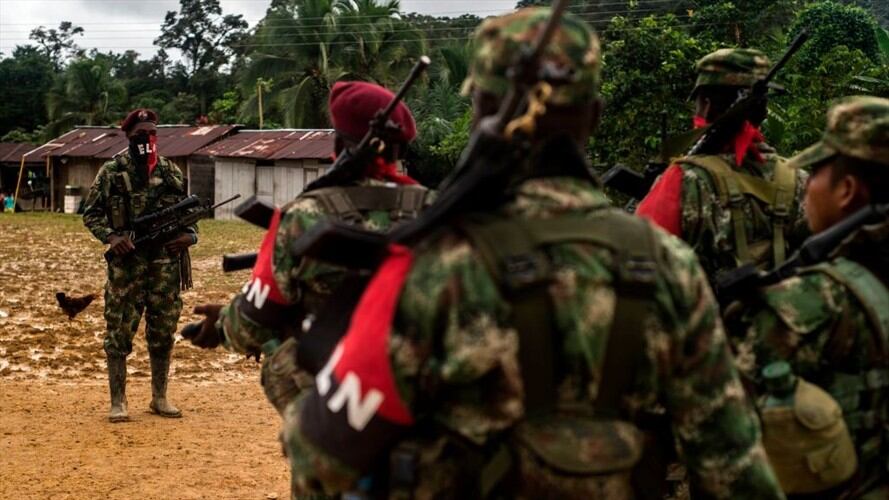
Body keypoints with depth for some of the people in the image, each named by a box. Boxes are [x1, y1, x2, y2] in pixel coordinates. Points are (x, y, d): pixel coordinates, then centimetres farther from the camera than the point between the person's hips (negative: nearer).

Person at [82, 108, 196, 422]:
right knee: (120, 332, -1)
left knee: (163, 332, 9)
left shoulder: (172, 172, 9)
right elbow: (91, 213, 1)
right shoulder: (112, 172, -1)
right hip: (127, 263, -3)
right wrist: (111, 236, -16)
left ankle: (159, 398, 21)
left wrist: (190, 235, -5)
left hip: (166, 263, 3)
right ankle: (118, 402, 7)